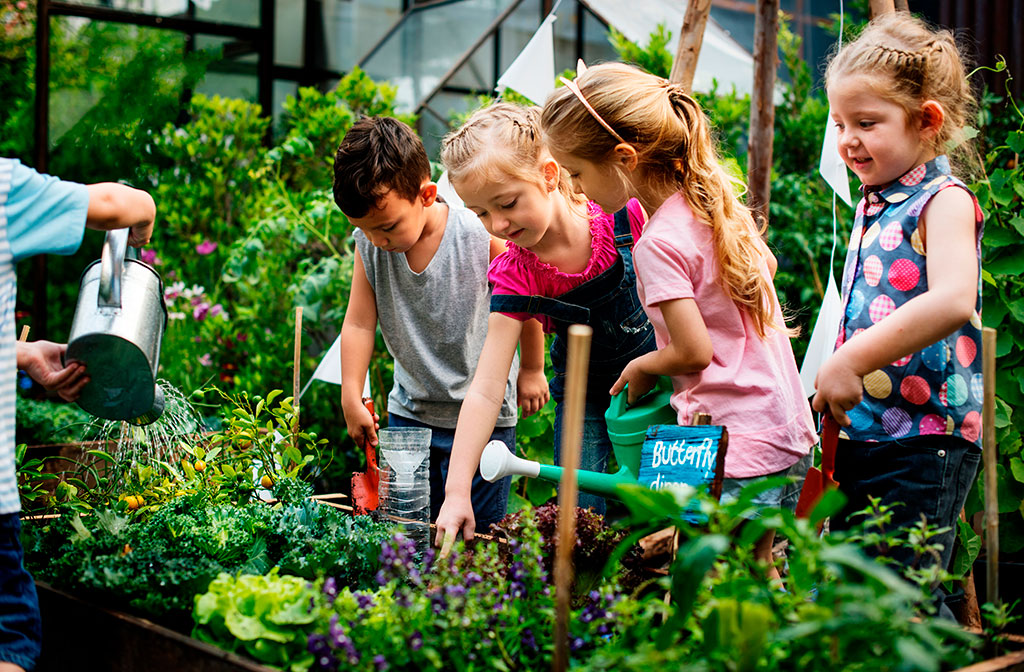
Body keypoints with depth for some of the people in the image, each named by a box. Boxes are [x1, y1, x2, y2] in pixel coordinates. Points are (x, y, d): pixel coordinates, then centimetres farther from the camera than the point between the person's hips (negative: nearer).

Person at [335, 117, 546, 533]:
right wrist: (352, 399, -7)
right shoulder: (368, 243, -8)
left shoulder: (482, 237, -19)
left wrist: (531, 370, 6)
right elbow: (359, 323, -2)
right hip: (408, 413, 4)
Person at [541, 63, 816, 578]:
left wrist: (640, 369, 0)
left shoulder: (658, 243, -19)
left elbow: (694, 352, -19)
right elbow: (766, 265, 23)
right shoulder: (716, 198, 6)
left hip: (737, 450, -9)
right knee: (757, 576, 19)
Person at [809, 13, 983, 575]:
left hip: (923, 443, -9)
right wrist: (835, 381, 15)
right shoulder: (871, 207, 15)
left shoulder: (944, 200, -11)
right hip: (859, 434, 9)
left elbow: (951, 301, -29)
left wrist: (850, 361, -28)